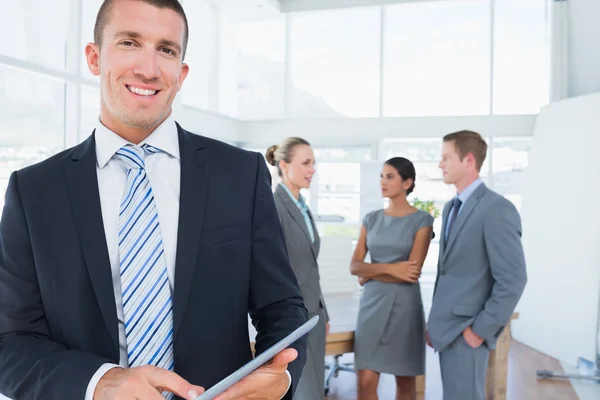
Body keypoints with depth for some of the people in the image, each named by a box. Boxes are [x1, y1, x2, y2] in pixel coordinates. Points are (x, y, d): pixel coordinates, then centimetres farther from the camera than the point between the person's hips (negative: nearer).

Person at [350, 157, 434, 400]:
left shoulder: (421, 220, -4)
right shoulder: (371, 219, 8)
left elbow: (412, 271, -13)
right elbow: (355, 266, 0)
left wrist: (370, 274, -5)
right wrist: (389, 268, -15)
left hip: (403, 303, -3)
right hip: (372, 302, 3)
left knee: (405, 381, 10)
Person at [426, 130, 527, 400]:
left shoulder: (497, 209, -16)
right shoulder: (451, 207, 13)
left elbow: (512, 279, -19)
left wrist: (481, 330, -16)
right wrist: (435, 320, 15)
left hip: (466, 330, -8)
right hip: (447, 326, 8)